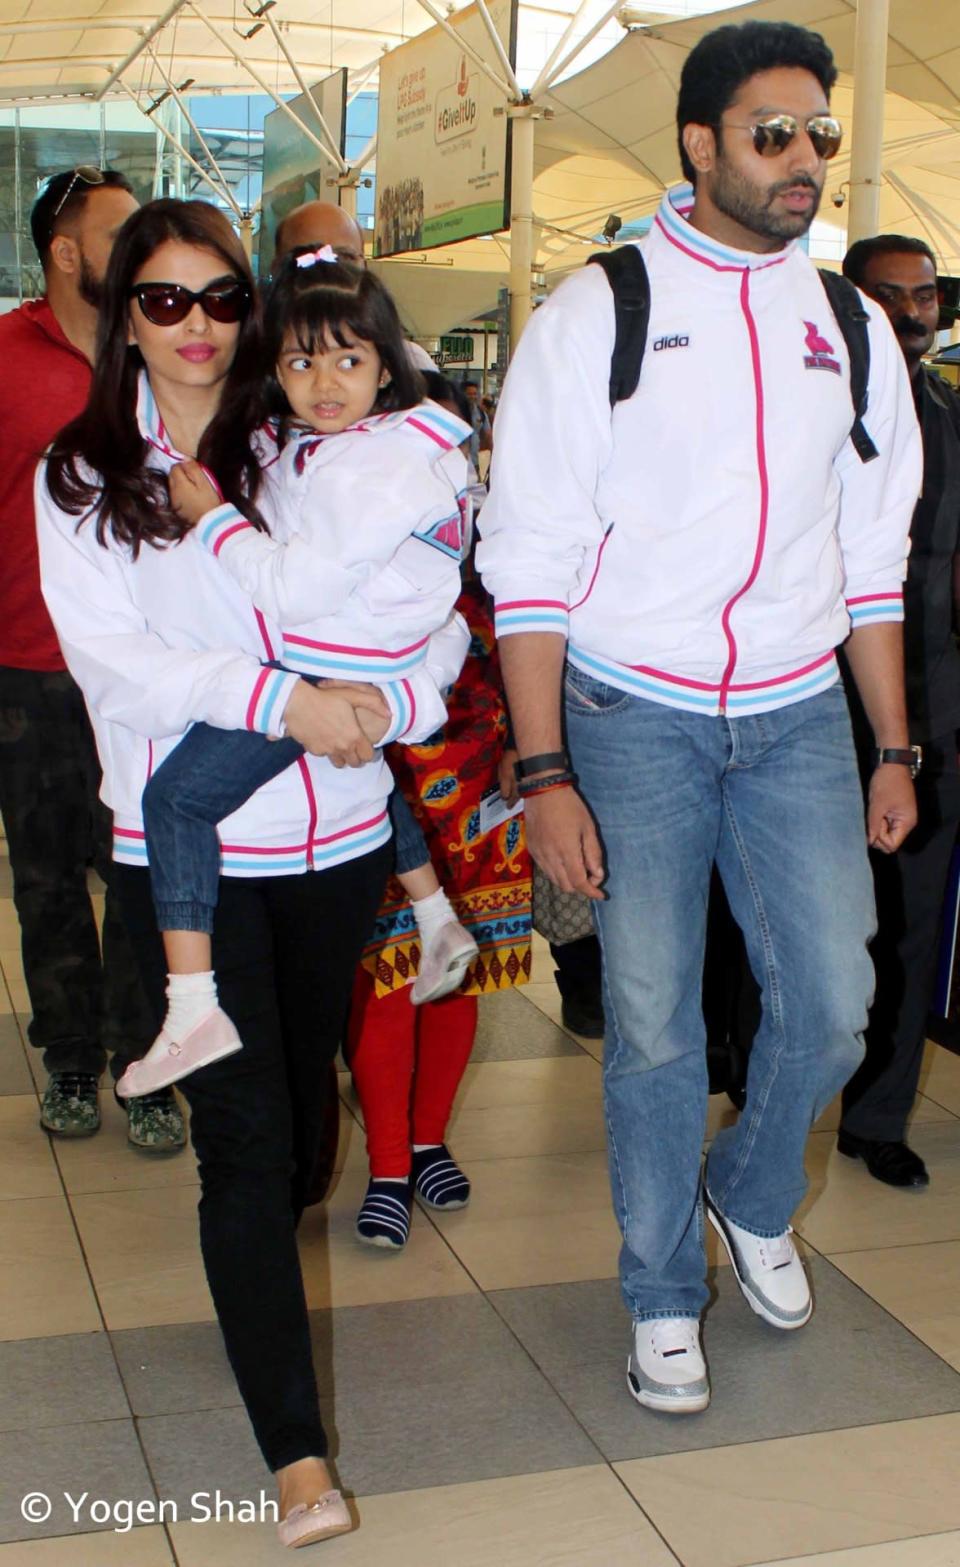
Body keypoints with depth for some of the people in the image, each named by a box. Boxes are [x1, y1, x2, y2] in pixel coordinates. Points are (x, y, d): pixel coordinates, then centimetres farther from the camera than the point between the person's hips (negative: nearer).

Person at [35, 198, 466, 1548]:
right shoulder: (81, 480, 2)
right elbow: (112, 656, -10)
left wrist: (392, 700, -16)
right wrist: (283, 701, -22)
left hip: (335, 836, 3)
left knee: (300, 1098, 17)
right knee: (244, 1133, -6)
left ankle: (256, 1298, 48)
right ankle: (297, 1451, -1)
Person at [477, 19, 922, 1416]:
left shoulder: (851, 328, 8)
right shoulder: (599, 313, -5)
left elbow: (872, 554, 13)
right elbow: (532, 559, -8)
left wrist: (893, 750, 10)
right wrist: (544, 773, -13)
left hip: (799, 717, 4)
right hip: (635, 716, -3)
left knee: (832, 1004, 2)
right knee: (653, 1026, 3)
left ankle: (751, 1200, 35)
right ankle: (664, 1295, 26)